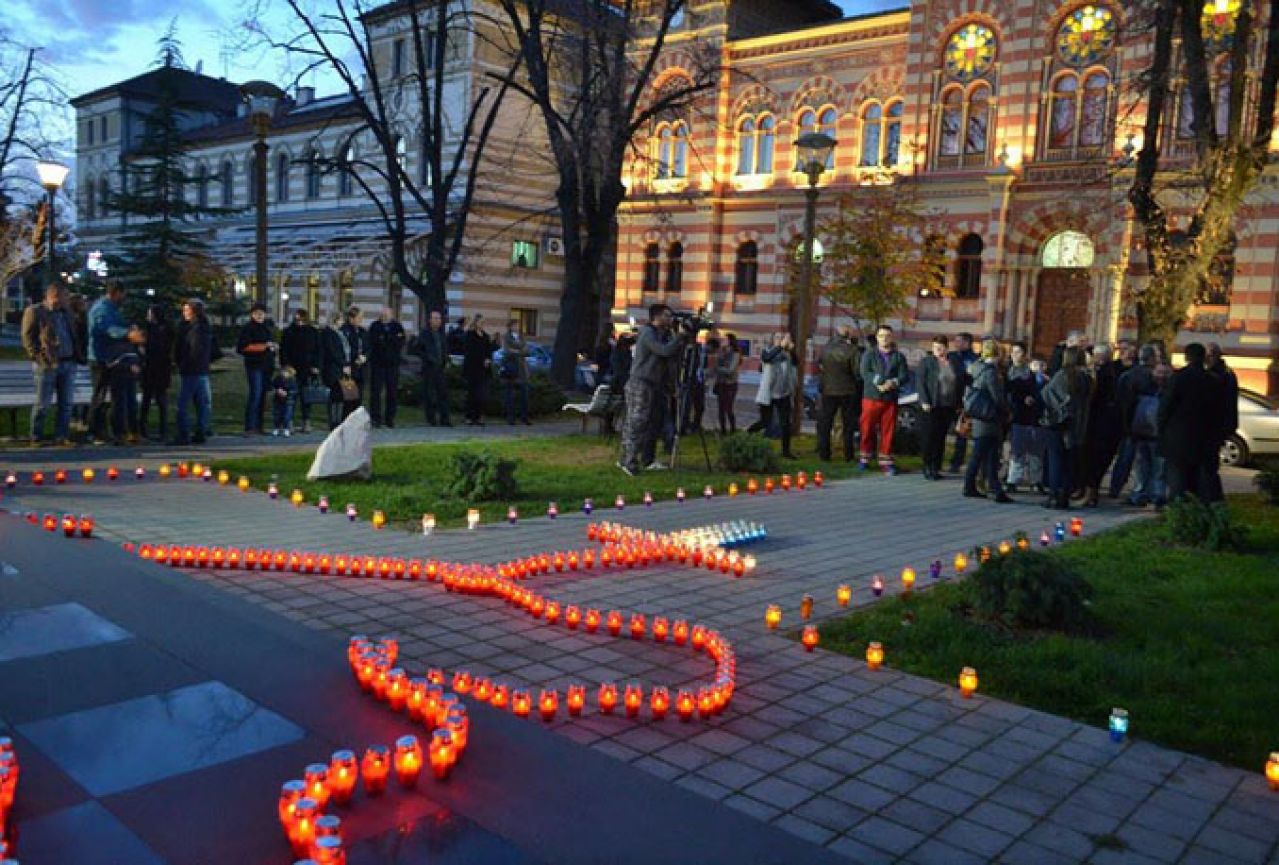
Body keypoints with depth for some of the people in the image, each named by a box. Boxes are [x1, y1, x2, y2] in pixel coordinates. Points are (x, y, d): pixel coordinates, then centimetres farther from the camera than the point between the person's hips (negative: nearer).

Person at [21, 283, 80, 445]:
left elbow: (74, 336, 25)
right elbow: (28, 338, -4)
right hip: (47, 365, -6)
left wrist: (75, 357, 12)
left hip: (68, 364, 6)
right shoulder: (34, 311, 0)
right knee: (43, 403, -2)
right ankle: (36, 437, 6)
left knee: (66, 403, 4)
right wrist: (39, 357, -13)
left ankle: (61, 436, 10)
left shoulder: (66, 312, 19)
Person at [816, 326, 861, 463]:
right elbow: (857, 371, -15)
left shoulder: (826, 348, -4)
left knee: (824, 423, 11)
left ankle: (824, 453, 9)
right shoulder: (852, 350, -14)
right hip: (848, 391, -2)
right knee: (848, 425, 10)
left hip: (828, 391, 2)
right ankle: (848, 455, 10)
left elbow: (819, 366, 7)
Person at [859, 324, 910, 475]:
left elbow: (904, 375, 1)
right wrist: (880, 382, -20)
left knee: (888, 431, 1)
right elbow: (865, 373, -7)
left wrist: (893, 383, -19)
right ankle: (865, 458, 14)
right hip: (871, 397, -1)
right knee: (867, 429, 1)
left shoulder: (899, 356, 12)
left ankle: (886, 461, 7)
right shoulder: (868, 355, 7)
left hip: (890, 399, 1)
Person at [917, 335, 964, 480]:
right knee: (930, 436, -3)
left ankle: (936, 468, 12)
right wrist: (924, 402, -12)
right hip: (931, 406, -3)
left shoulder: (956, 362, 7)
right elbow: (921, 382, -4)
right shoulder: (926, 361, -2)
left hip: (949, 406, 3)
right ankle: (927, 468, 6)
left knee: (941, 437, 5)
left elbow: (960, 383, 11)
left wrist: (958, 404, 7)